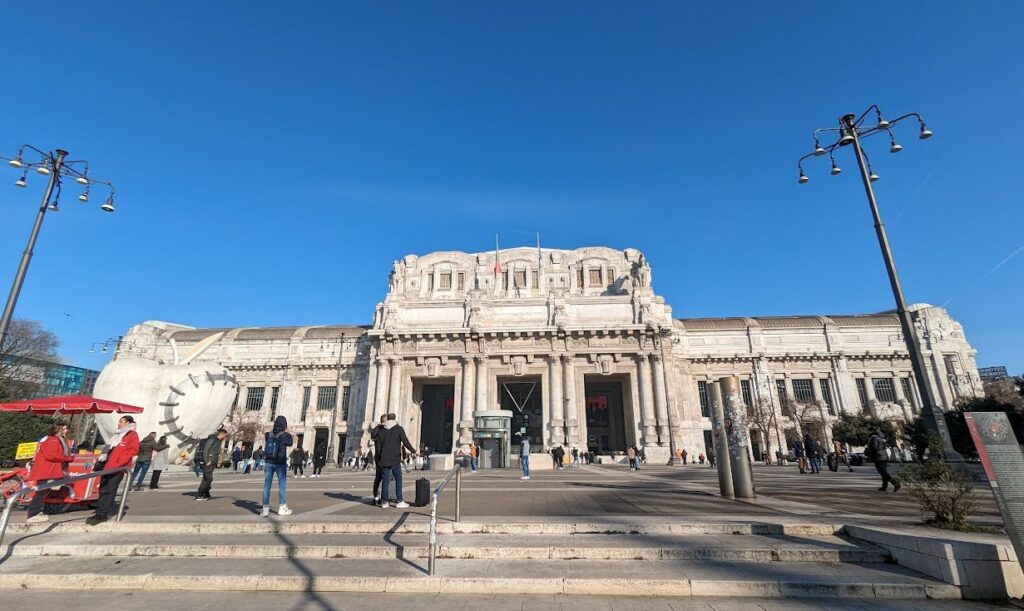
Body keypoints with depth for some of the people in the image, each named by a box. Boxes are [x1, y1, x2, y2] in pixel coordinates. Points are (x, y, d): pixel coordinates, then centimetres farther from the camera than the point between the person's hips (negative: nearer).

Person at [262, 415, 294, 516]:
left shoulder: (268, 435, -2)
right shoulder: (285, 435, -10)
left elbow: (262, 449, 3)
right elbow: (290, 443, 9)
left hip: (268, 462, 3)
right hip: (280, 463, -3)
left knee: (267, 485, 7)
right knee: (282, 485, 9)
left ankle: (265, 509, 7)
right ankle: (282, 508, 15)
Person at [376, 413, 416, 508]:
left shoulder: (381, 431, 10)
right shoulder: (399, 429, -2)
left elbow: (378, 446, 11)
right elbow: (406, 442, -5)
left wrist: (379, 458, 18)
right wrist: (414, 451, 7)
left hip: (384, 460, 4)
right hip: (395, 459, -4)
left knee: (385, 480, 7)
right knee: (398, 479, 3)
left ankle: (384, 502, 9)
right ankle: (399, 501, 2)